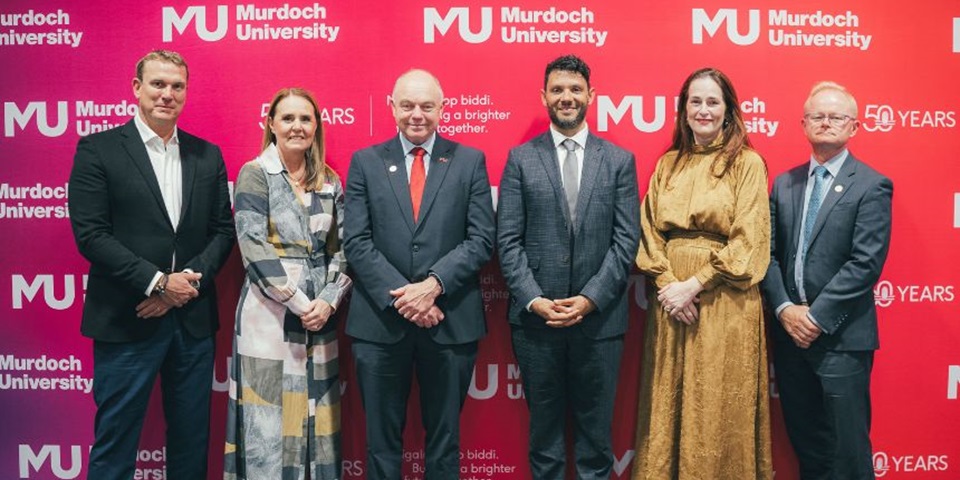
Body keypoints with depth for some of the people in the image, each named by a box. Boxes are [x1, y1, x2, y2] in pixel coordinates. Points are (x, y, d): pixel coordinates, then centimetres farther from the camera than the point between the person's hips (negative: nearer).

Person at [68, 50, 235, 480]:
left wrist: (190, 280, -8)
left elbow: (223, 230, 7)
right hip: (126, 321, -3)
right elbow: (90, 234, -9)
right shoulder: (97, 149, -2)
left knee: (192, 443, 13)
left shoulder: (207, 155, 9)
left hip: (193, 319, 4)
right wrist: (158, 282, -14)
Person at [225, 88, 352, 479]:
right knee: (268, 428, 1)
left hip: (320, 318, 4)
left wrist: (328, 300, -8)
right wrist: (299, 303, -13)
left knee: (315, 423, 9)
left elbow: (342, 249, 8)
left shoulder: (330, 182, 10)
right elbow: (255, 249, -11)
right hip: (270, 317, -4)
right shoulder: (254, 174, -2)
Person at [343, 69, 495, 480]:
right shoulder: (365, 162, 5)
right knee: (381, 438, 12)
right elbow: (356, 242, -3)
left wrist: (433, 285, -16)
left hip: (451, 320, 0)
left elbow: (482, 239, -3)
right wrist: (400, 296, -13)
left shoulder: (470, 161, 4)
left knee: (444, 436, 14)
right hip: (380, 321, 0)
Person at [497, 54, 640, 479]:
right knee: (544, 426, 12)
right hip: (536, 317, 0)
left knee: (596, 427, 11)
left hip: (599, 317, 0)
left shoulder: (620, 161, 5)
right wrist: (534, 299, -12)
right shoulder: (520, 159, 4)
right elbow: (508, 240, -1)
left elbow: (626, 240, -1)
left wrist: (590, 299, -11)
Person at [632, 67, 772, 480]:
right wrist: (667, 283, -10)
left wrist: (694, 284, -14)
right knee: (668, 405, 10)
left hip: (724, 302, -4)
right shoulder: (667, 164, 11)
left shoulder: (747, 163, -1)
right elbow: (649, 231, 6)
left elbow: (749, 241, -8)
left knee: (719, 409, 4)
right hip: (670, 298, 4)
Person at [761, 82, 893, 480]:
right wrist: (784, 309, -7)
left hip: (841, 338, -5)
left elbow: (866, 263, -13)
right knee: (805, 444, 15)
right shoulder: (784, 183, 11)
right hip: (790, 331, 5)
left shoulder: (871, 186, -5)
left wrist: (817, 317, -15)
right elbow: (769, 251, 6)